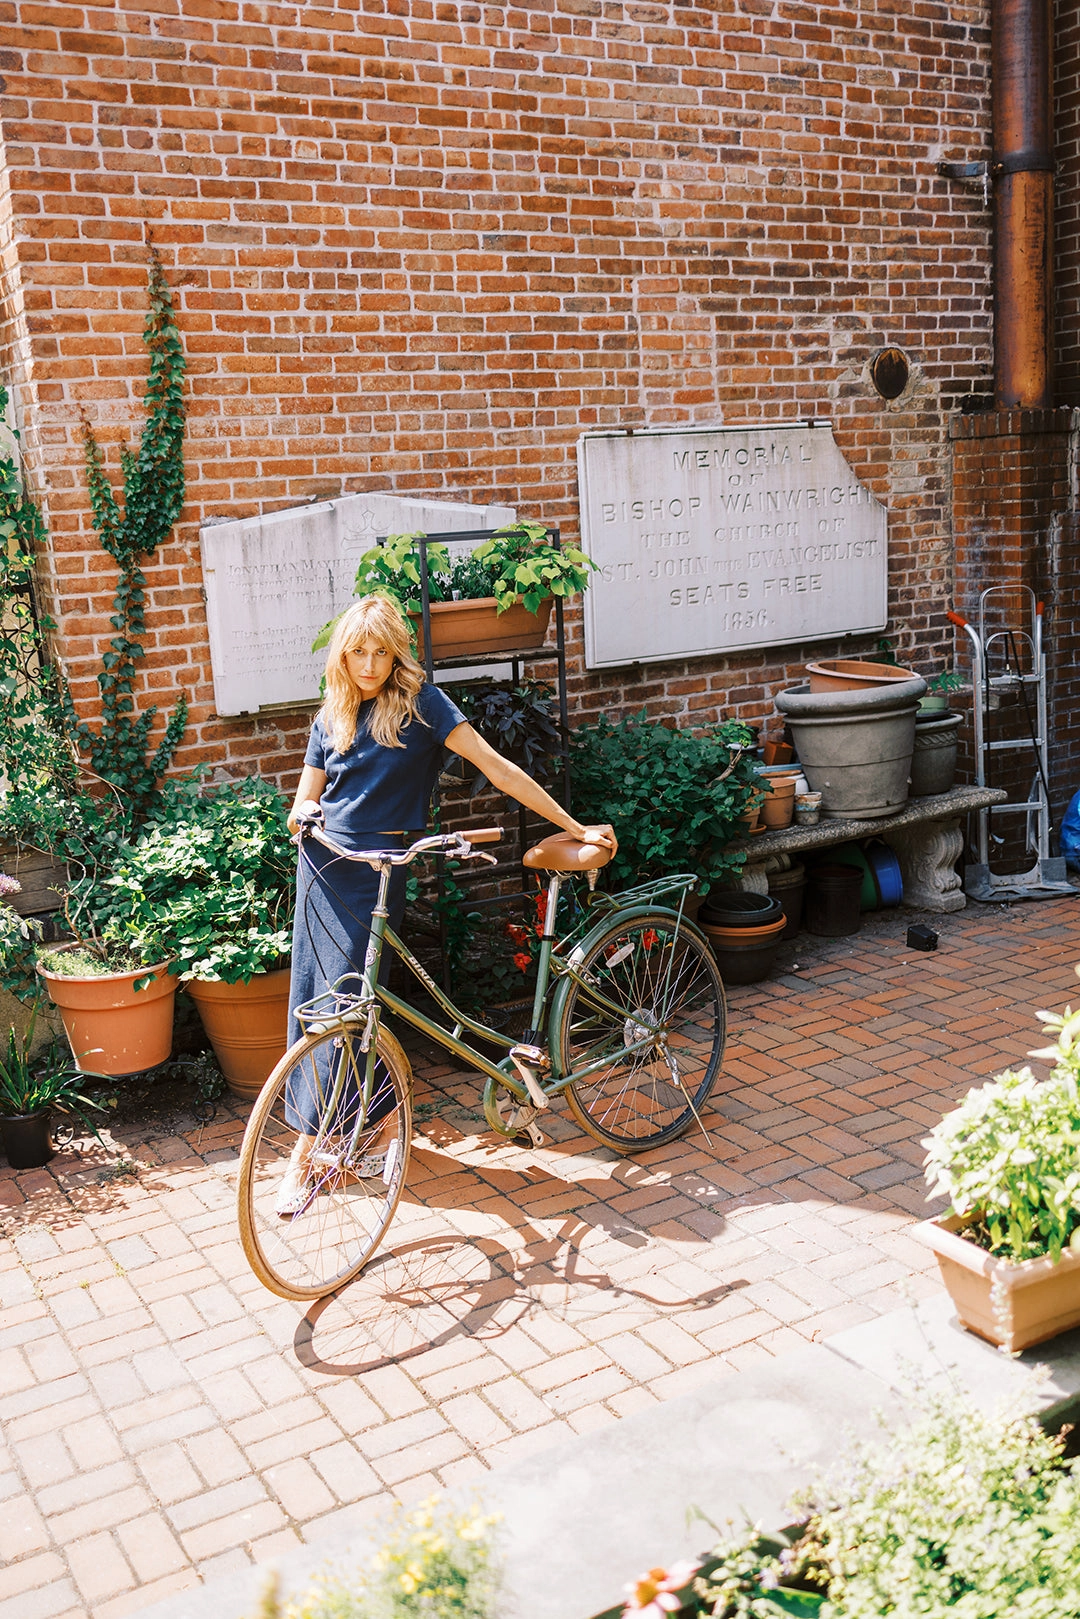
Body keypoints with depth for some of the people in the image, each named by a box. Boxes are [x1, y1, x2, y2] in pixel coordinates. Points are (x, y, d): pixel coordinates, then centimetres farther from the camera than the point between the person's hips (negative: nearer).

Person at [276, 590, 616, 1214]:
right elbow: (303, 802, 13)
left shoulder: (420, 703, -5)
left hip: (376, 874, -5)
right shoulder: (333, 717, 9)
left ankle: (305, 1153, 1)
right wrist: (302, 814, -14)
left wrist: (575, 826, -11)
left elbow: (495, 765, -9)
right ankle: (387, 1120, 21)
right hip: (322, 864, 5)